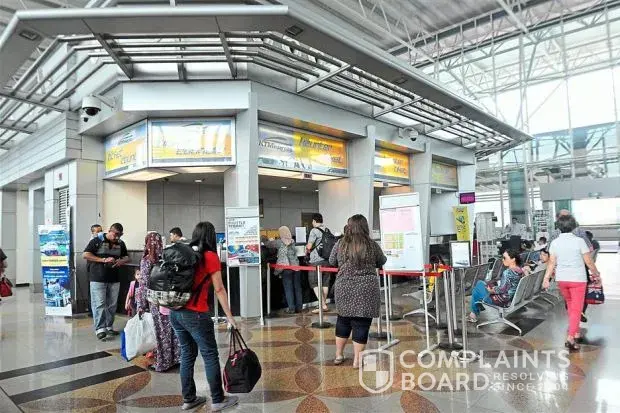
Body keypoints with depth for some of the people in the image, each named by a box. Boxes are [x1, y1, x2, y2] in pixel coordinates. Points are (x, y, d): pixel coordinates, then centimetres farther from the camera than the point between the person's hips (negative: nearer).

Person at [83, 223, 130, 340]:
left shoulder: (120, 243, 10)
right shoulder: (97, 241, -4)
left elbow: (127, 257, 18)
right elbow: (85, 255, -10)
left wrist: (122, 261, -7)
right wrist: (104, 260, -17)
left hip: (114, 279, 5)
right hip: (98, 279, -5)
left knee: (112, 305, 9)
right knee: (99, 304, -5)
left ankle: (109, 327, 19)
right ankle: (100, 329, -1)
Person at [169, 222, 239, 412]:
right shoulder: (210, 256, -8)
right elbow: (219, 289, -10)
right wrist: (229, 316, -5)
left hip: (175, 312, 7)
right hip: (195, 314, -7)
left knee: (187, 354, 18)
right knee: (210, 356, 6)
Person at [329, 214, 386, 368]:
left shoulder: (340, 244, -1)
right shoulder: (372, 245, -4)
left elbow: (332, 262, 13)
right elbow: (382, 262, 12)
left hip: (344, 289, 2)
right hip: (365, 290, -2)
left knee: (343, 320, 18)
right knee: (361, 324, 6)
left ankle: (338, 355, 28)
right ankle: (357, 360, 13)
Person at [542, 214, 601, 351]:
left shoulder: (555, 242, -3)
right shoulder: (579, 241, -12)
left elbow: (552, 263, -3)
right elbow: (589, 261, -6)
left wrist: (546, 279, 2)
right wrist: (596, 274, 10)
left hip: (561, 279, 4)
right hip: (578, 279, -3)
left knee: (570, 305, 22)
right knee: (576, 309, 2)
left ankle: (576, 333, 35)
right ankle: (570, 337, -7)